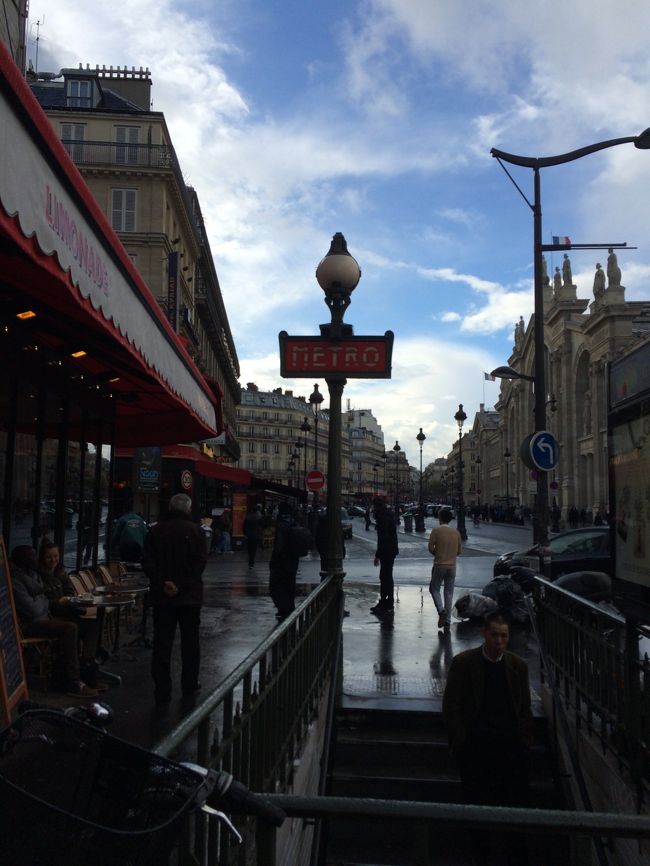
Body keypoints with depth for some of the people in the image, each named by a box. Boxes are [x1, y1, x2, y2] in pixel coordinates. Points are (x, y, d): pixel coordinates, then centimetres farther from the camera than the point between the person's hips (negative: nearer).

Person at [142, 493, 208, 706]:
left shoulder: (156, 531, 2)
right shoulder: (195, 531, -4)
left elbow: (147, 561, -6)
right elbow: (200, 563, -12)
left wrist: (162, 583, -10)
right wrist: (182, 585, -12)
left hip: (162, 597, 1)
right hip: (189, 596, -1)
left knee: (162, 644, 3)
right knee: (190, 641, 15)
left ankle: (162, 692, 3)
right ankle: (189, 684, 26)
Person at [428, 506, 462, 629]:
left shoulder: (436, 530, -9)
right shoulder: (456, 532, 3)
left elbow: (430, 547, -11)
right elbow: (459, 551, 8)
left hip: (439, 565, -3)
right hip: (452, 566, 3)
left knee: (434, 589, 12)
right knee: (449, 593, 9)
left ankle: (441, 610, -10)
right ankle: (447, 620, 10)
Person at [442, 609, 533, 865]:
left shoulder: (518, 666, 5)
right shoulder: (463, 663, -4)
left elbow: (525, 709, 11)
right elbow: (450, 707, -3)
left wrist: (525, 742, 3)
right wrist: (461, 743, -7)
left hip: (511, 748, 2)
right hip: (475, 747, -2)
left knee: (517, 804, 4)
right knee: (478, 805, 4)